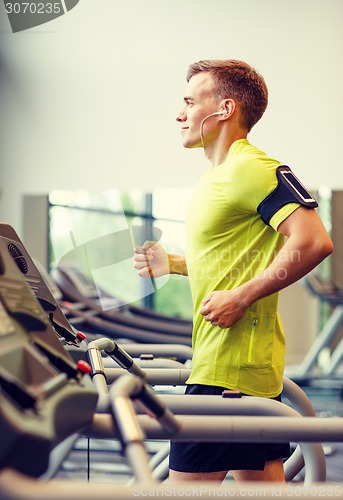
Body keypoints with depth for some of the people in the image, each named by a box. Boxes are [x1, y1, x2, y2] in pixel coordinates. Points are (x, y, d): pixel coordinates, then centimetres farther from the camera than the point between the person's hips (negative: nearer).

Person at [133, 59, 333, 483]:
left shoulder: (251, 169, -14)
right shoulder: (217, 177, 19)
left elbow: (313, 243, -24)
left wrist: (241, 297, -22)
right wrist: (173, 264, 17)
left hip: (229, 367, -10)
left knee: (186, 484, -6)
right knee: (260, 481, 12)